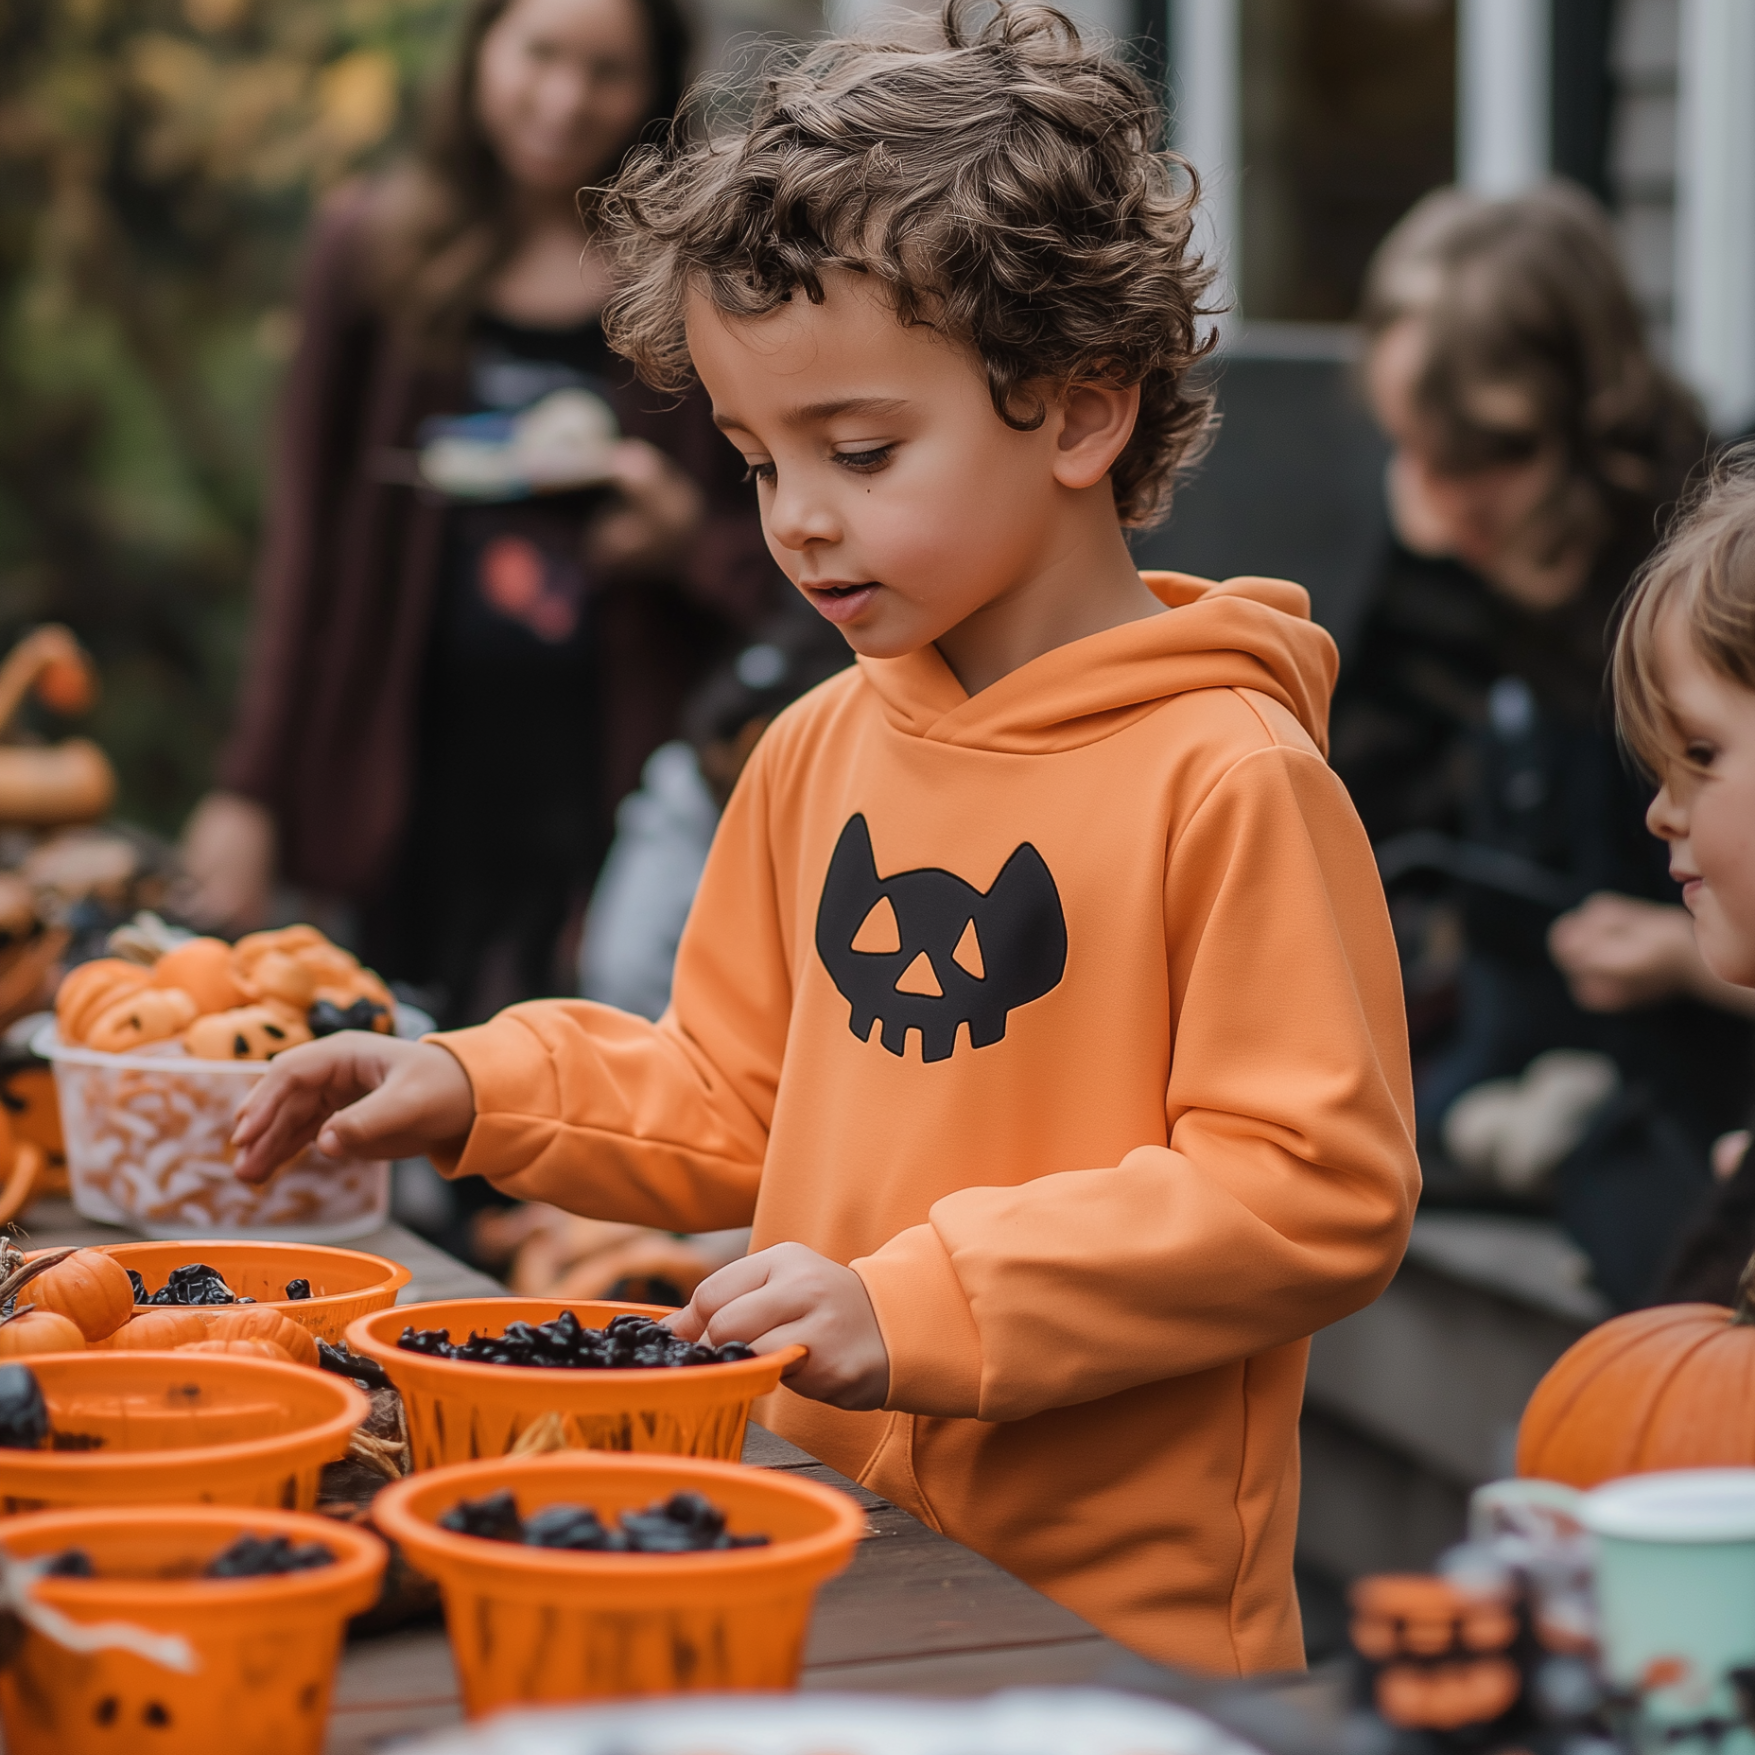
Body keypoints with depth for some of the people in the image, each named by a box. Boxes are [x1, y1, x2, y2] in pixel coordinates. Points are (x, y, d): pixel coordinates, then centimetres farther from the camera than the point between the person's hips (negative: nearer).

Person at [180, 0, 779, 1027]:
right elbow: (310, 543, 10)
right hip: (416, 779, 2)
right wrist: (253, 788, 7)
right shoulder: (375, 247, 9)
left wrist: (691, 541, -13)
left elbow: (784, 553, 10)